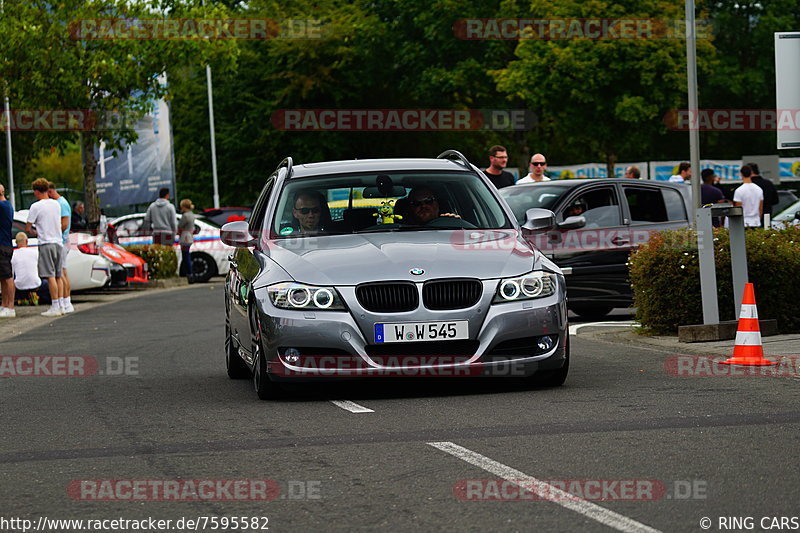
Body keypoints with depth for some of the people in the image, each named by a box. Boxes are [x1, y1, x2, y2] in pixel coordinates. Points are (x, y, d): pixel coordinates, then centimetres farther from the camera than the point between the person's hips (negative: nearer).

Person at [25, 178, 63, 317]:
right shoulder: (56, 204, 10)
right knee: (58, 276, 9)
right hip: (58, 242, 6)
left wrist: (35, 233, 14)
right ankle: (60, 305, 10)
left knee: (50, 276, -8)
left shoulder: (36, 206, -8)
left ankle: (55, 307, -12)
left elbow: (27, 228, -5)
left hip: (46, 243, -6)